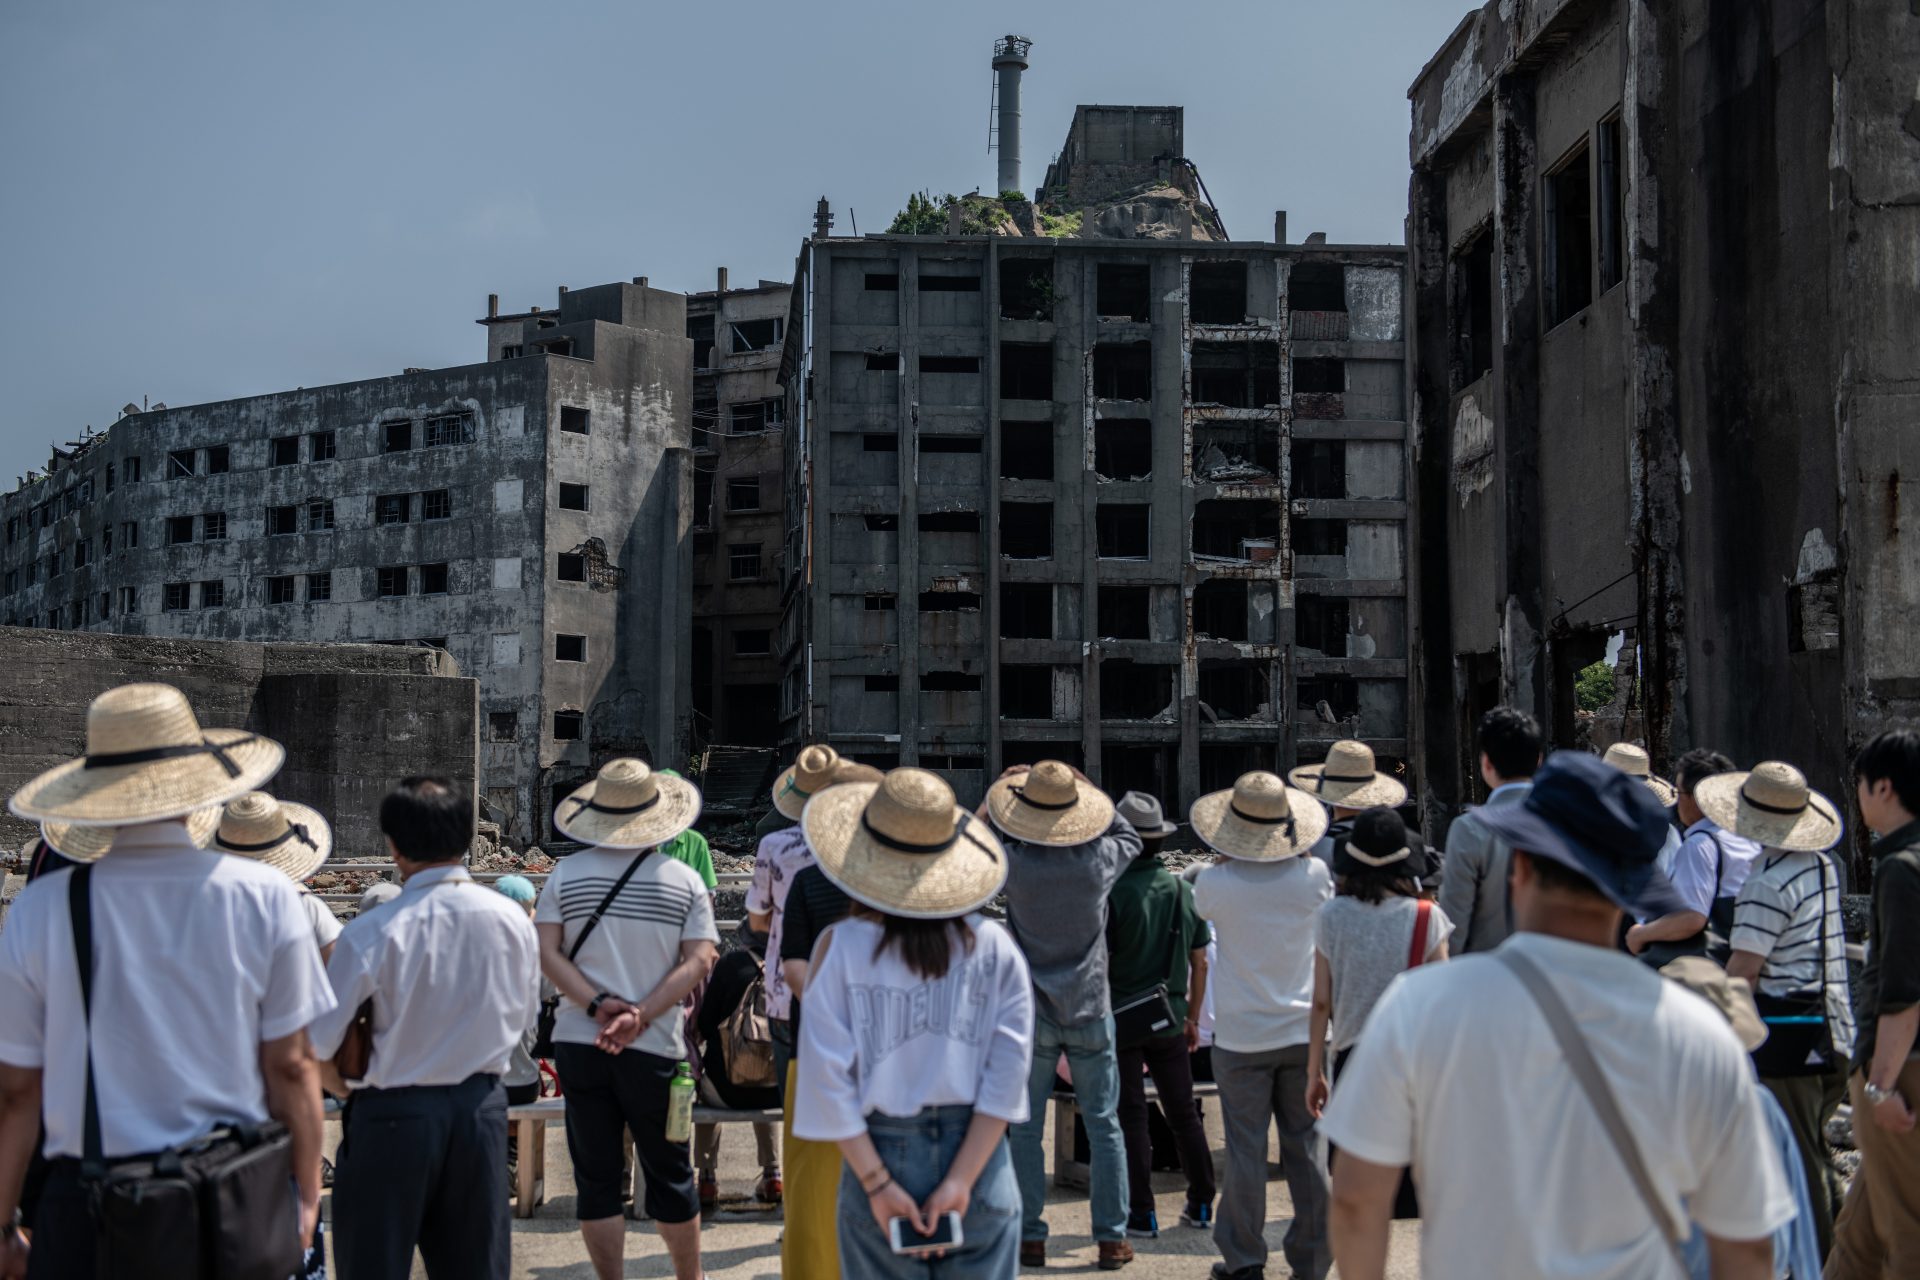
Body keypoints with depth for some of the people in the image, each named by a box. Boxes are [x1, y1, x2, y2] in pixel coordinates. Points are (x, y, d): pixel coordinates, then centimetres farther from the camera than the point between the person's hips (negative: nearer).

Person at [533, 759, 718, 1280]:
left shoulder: (566, 873, 2)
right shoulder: (684, 879, 0)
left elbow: (547, 952, -6)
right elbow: (698, 962, -8)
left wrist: (598, 1005, -12)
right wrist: (642, 1015, -14)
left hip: (579, 1042, 1)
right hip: (655, 1046, 0)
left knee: (596, 1178, 9)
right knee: (670, 1174, 14)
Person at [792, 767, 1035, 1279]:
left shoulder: (840, 947, -7)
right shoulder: (995, 947, -4)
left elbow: (828, 1077, -10)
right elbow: (1008, 1073, -9)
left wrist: (877, 1183, -7)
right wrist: (961, 1179, -9)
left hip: (881, 1157, -1)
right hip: (977, 1159, 1)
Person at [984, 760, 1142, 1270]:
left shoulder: (1013, 863, -14)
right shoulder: (1098, 860, -10)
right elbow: (1129, 836, 13)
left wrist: (999, 787, 18)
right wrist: (1088, 796, 14)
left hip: (1031, 1013, -1)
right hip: (1090, 1010, 1)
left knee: (1025, 1127, 8)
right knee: (1103, 1125, 9)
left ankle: (1030, 1237, 11)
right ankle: (1111, 1238, 11)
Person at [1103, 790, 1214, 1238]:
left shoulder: (1114, 892, -12)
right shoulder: (1184, 890, 4)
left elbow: (1098, 965, -13)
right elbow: (1199, 962, 9)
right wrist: (1192, 1018, 18)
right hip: (1170, 1018, 5)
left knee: (1130, 1117, 2)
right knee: (1183, 1113, 14)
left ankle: (1141, 1213, 4)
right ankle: (1201, 1203, 20)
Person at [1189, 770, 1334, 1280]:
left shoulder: (1215, 884, -14)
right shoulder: (1313, 875, -9)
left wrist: (1226, 856, 13)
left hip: (1241, 1038, -2)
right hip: (1303, 1031, 2)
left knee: (1245, 1149, 5)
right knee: (1306, 1147, 10)